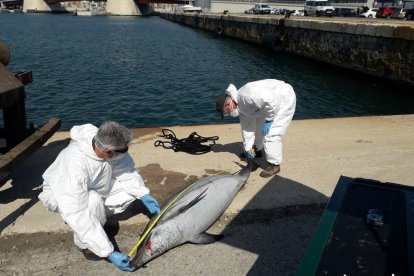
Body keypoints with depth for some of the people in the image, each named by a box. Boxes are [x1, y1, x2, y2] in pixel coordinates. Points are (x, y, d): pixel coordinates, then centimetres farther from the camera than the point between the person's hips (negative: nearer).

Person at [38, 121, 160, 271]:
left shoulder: (107, 145, -27)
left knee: (132, 189, -9)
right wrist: (109, 253, -41)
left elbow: (126, 169, -9)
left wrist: (144, 195, -23)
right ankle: (85, 244, -9)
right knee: (93, 200, -36)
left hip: (93, 186, 6)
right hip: (61, 193, -6)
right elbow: (78, 214, -42)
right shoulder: (75, 164, -42)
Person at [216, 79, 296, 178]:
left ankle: (274, 165, 1)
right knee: (258, 127, 21)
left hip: (285, 99, -10)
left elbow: (270, 99, -34)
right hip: (274, 102, 10)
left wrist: (268, 120, -25)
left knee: (271, 134, -13)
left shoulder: (245, 95, -29)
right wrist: (248, 149, 5)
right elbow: (247, 127, 7)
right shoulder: (241, 107, 2)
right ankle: (257, 150, 42)